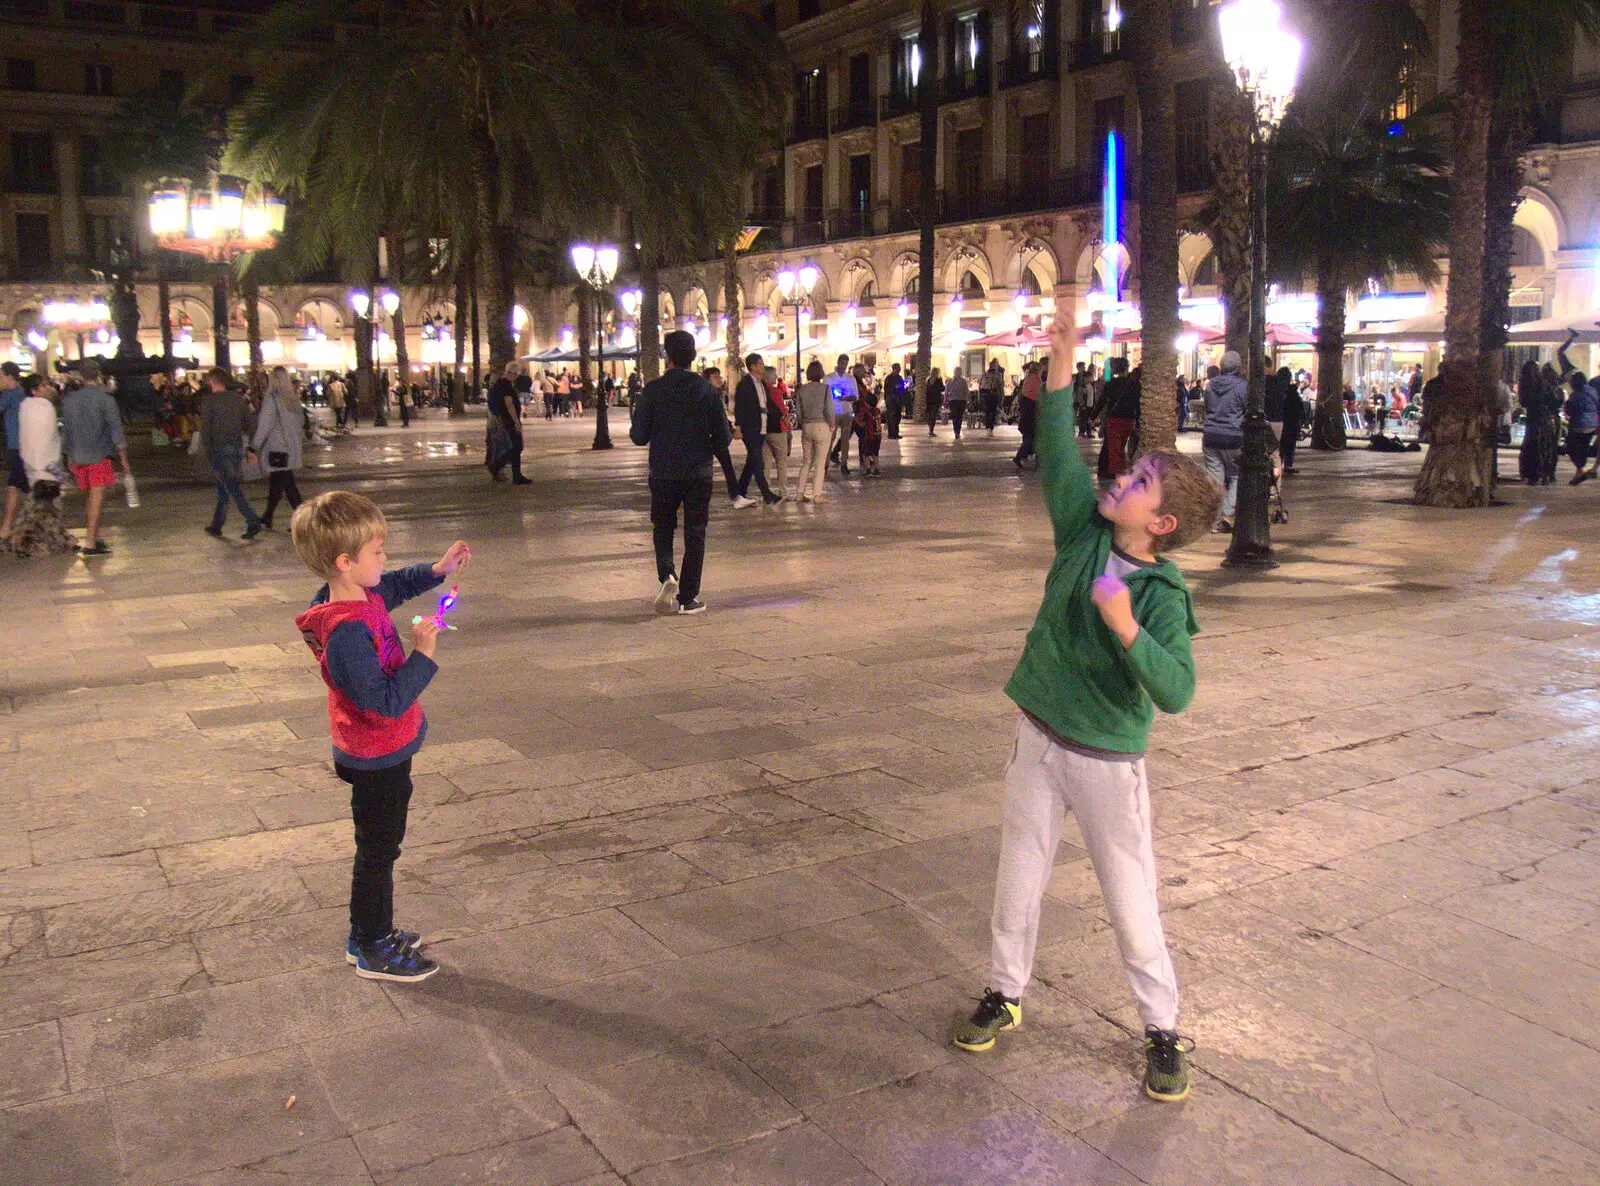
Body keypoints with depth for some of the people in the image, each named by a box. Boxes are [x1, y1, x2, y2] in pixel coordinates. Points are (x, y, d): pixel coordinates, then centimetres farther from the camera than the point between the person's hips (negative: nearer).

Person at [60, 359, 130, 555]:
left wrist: (70, 456, 21)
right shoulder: (105, 399, -9)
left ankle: (94, 537, 23)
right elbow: (116, 430, -10)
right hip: (99, 456, -5)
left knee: (93, 499, 18)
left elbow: (66, 431, 12)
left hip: (78, 457, 5)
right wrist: (123, 458, -5)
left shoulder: (70, 400, 6)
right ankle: (90, 543, -8)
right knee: (97, 499, -4)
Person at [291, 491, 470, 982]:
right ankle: (371, 950, 23)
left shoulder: (365, 597, -3)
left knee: (383, 844, 23)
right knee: (378, 851, 6)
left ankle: (374, 932, 39)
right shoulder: (347, 632, -32)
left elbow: (397, 585, 21)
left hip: (386, 752, 10)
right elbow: (386, 701, -33)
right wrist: (422, 655, -29)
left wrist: (438, 569, 8)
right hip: (376, 759, -10)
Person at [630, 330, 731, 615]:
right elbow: (723, 438, -2)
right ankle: (687, 597, 8)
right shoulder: (707, 390, -4)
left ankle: (667, 575, -8)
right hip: (699, 474, 0)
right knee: (695, 533, 9)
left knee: (663, 527, 17)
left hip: (663, 473, 0)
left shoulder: (653, 390, -7)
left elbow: (639, 436, -5)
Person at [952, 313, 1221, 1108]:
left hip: (1106, 760, -5)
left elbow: (1177, 693, -30)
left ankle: (1162, 1030, 24)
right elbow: (1058, 456, -6)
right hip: (1037, 740, 5)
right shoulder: (1084, 531, -6)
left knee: (1130, 902, 6)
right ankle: (1005, 993, 36)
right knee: (1018, 879, 17)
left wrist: (1125, 626, -42)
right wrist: (1062, 370, -12)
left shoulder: (1162, 596, -21)